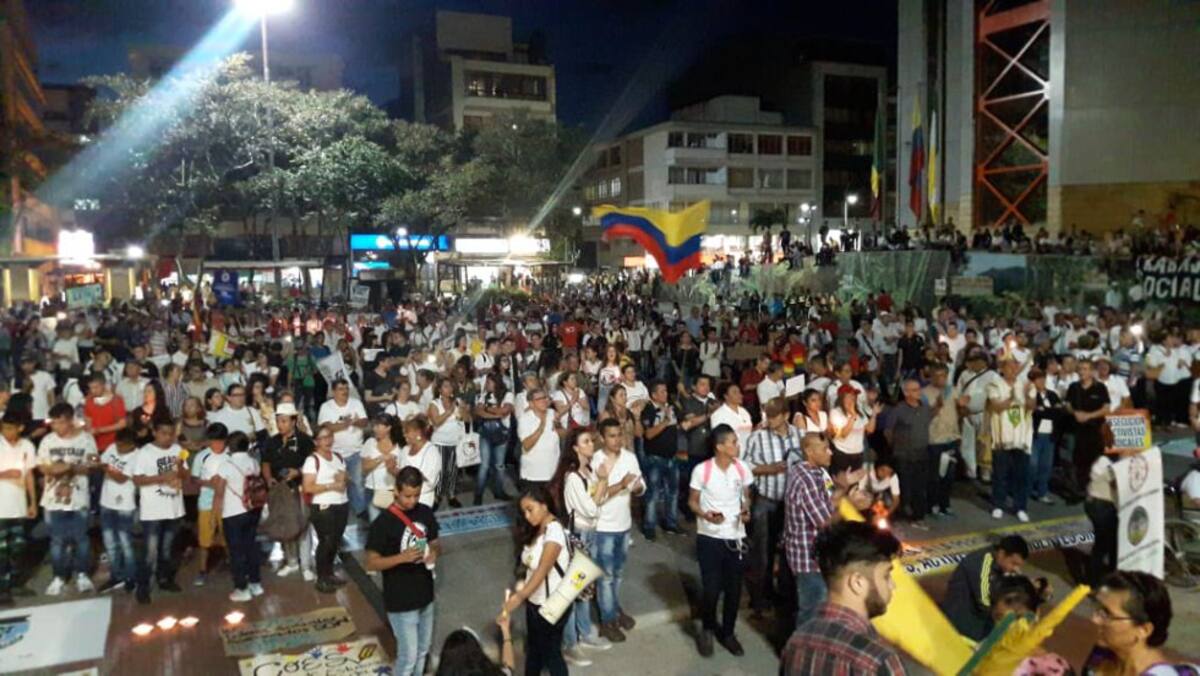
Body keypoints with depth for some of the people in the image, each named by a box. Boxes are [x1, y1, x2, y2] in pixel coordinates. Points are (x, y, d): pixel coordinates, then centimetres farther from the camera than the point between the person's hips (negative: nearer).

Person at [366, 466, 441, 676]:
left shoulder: (426, 513, -2)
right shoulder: (384, 522, -19)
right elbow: (371, 563, -16)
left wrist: (434, 553, -13)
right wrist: (402, 557, -30)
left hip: (425, 595, 6)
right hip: (401, 601, -6)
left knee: (423, 651, 19)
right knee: (408, 656, 2)